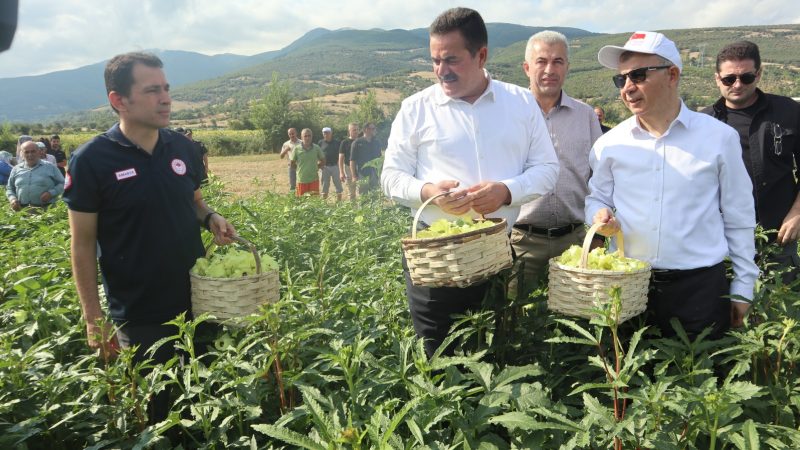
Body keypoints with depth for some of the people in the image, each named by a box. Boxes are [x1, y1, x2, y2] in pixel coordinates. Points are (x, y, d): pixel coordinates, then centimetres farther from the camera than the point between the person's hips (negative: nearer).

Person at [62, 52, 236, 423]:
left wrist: (210, 218, -8)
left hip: (197, 302, 4)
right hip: (139, 316, -4)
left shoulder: (182, 148, -1)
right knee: (156, 409, 15)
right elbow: (83, 245, -9)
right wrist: (94, 320, -9)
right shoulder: (91, 160, -14)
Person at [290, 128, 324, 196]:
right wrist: (300, 169, 7)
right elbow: (292, 163, 4)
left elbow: (323, 161, 12)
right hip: (302, 180, -1)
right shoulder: (297, 149, -5)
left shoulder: (316, 148, 0)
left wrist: (315, 167, 6)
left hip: (314, 180, 1)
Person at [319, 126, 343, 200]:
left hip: (335, 166, -1)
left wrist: (339, 163, -5)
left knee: (337, 183, 2)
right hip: (325, 166, 1)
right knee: (325, 183, 8)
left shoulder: (337, 142, 2)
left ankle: (339, 200, 8)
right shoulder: (321, 143, 5)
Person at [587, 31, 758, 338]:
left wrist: (743, 286, 6)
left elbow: (738, 218, 5)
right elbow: (597, 197, 15)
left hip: (700, 287, -1)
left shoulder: (719, 137, -1)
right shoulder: (610, 143, 2)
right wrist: (601, 214, -9)